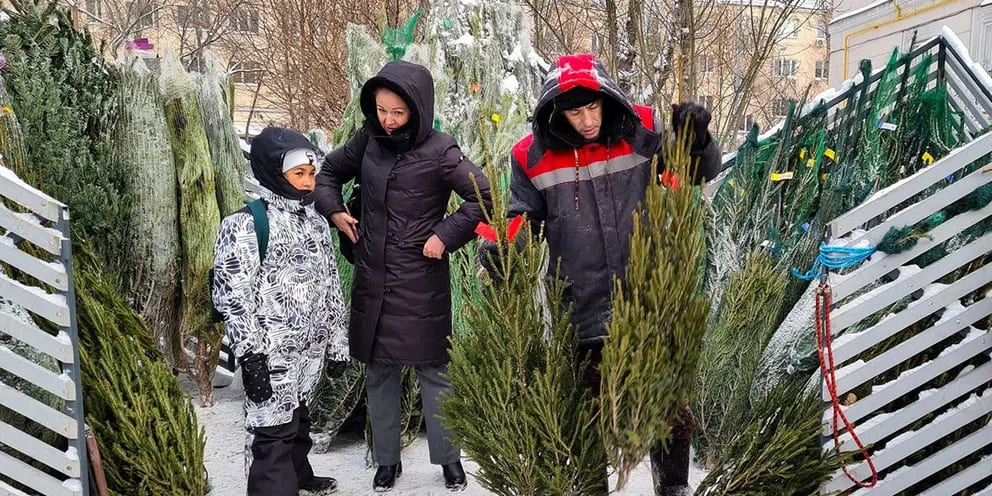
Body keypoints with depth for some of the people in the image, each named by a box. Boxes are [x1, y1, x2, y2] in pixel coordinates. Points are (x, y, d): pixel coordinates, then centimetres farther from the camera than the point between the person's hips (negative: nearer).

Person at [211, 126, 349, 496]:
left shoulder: (316, 222, 9)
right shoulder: (245, 226, -13)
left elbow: (331, 288, 14)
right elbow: (233, 296, -16)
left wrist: (337, 344, 14)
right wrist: (251, 356, -19)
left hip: (311, 348, 7)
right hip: (272, 353, -7)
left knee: (298, 419, 22)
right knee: (272, 430, -2)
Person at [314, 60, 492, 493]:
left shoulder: (438, 151, -12)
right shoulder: (368, 140, 2)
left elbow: (483, 196, -11)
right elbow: (329, 171, 19)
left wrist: (447, 235, -13)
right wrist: (333, 210, 4)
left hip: (421, 282, -4)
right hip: (372, 278, 5)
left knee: (432, 368, 4)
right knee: (379, 370, 12)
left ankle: (448, 457, 21)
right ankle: (386, 460, 27)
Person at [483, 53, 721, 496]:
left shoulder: (641, 131, -5)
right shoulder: (534, 157, -4)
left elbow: (700, 172, 2)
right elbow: (524, 219, 5)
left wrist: (697, 139, -18)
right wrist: (501, 249, -14)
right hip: (586, 312, 0)